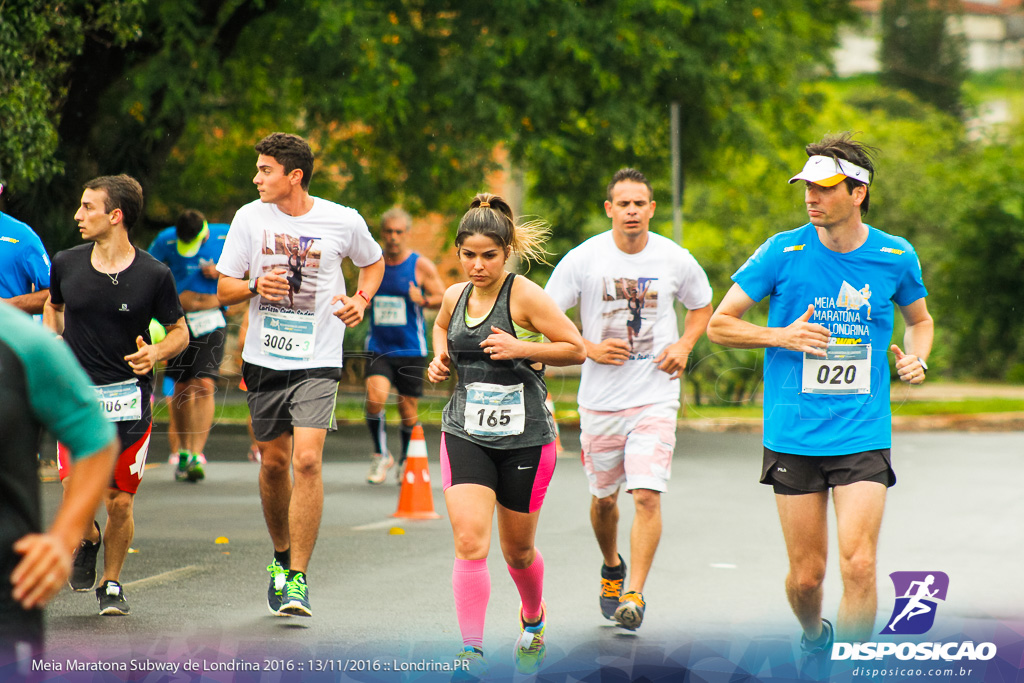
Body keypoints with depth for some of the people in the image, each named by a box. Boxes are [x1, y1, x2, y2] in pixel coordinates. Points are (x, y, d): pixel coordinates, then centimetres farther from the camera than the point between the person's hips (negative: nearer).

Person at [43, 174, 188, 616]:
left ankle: (111, 583, 22)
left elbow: (179, 331, 5)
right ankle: (88, 539, 21)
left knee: (120, 502, 0)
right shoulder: (66, 264, 2)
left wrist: (156, 352, -15)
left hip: (130, 397, -1)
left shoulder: (154, 275, -6)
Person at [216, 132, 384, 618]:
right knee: (274, 462, 10)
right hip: (263, 359, 3)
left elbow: (373, 263, 17)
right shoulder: (250, 218, -1)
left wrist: (361, 299, -2)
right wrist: (256, 286, -17)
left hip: (318, 362, -3)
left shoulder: (344, 222, -4)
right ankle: (281, 556, 34)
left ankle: (298, 578, -12)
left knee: (307, 460, -16)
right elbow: (224, 289, 4)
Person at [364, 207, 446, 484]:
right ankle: (381, 455, -3)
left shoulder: (421, 266, -4)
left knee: (409, 410, 4)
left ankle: (405, 461, 30)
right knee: (375, 396, -22)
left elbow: (444, 298, -2)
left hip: (411, 349, -1)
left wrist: (423, 300, -22)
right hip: (378, 347, 1)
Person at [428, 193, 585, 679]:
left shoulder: (525, 295, -11)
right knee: (469, 541, -15)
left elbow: (576, 348, -8)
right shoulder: (455, 296, 5)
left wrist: (521, 348, -20)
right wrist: (439, 358, 9)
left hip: (525, 438, -3)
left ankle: (533, 622, 44)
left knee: (518, 550, 13)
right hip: (465, 434, 3)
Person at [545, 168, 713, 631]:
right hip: (600, 400, 1)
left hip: (655, 397, -1)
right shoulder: (582, 259, -5)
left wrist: (685, 344, -1)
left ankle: (634, 595, -11)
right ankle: (611, 568, 43)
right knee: (603, 497, 14)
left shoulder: (676, 260, -1)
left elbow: (702, 306, 17)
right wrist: (590, 349, -12)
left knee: (647, 495, -16)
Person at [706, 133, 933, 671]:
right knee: (806, 576, 4)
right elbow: (719, 324, 3)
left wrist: (915, 356, 1)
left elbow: (919, 319, 22)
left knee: (858, 566, -14)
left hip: (864, 438, 0)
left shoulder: (896, 257, 2)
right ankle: (814, 639, 36)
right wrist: (782, 335, -13)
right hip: (794, 438, 0)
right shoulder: (783, 252, -3)